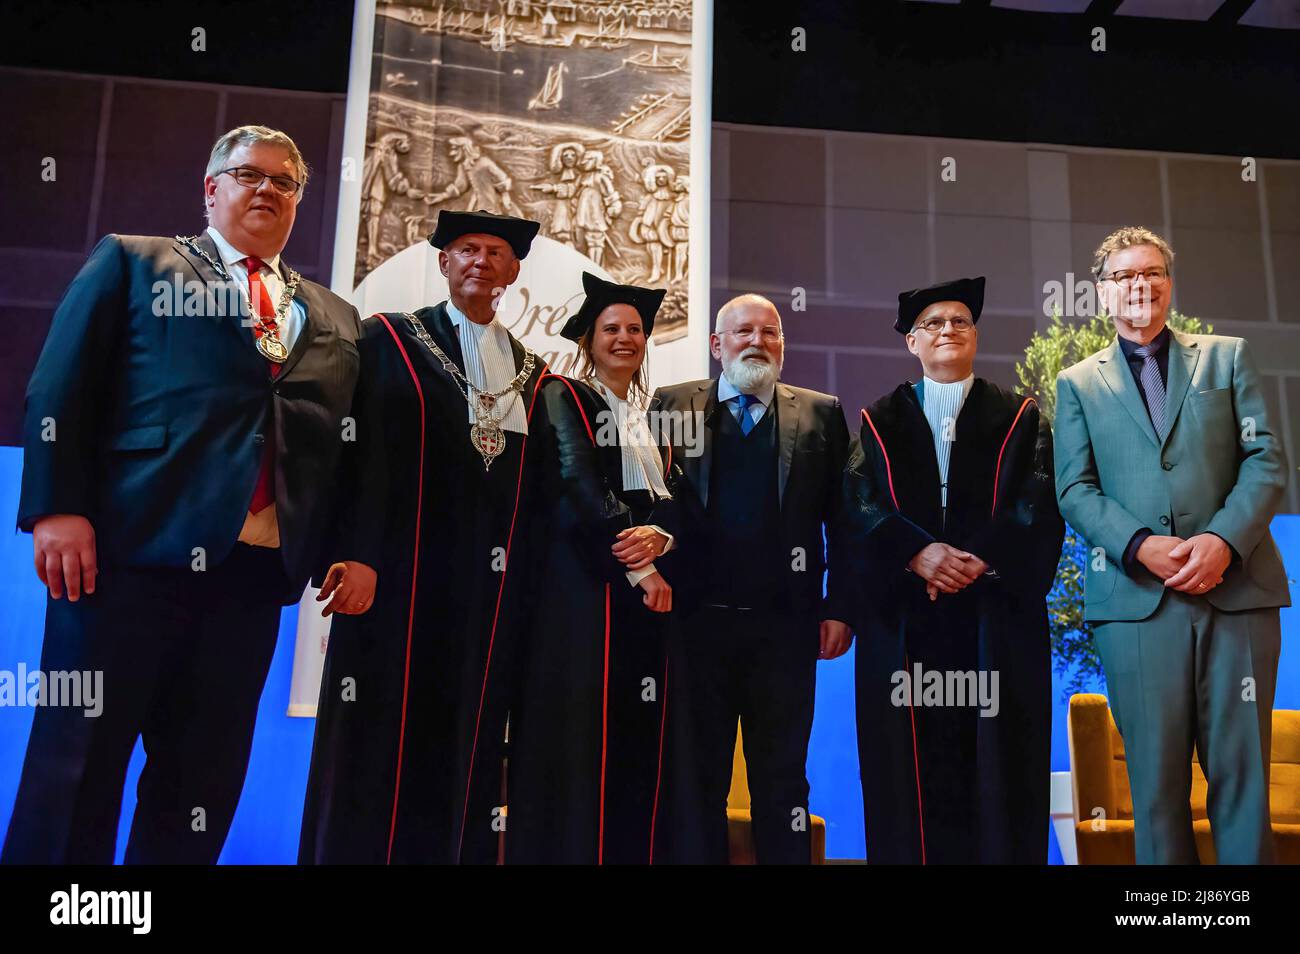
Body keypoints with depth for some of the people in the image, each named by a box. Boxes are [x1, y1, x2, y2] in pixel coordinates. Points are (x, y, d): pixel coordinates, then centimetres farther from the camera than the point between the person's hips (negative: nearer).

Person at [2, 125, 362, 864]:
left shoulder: (336, 318, 21)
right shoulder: (132, 261, 12)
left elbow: (347, 442, 15)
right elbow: (62, 388, 3)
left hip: (255, 565, 4)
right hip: (132, 547, -3)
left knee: (204, 778, 8)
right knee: (79, 762, 1)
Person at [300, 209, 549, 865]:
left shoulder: (531, 374, 16)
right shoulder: (391, 339, 6)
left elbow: (532, 485, 12)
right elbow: (365, 452, -6)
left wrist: (523, 581, 3)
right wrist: (358, 555, -18)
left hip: (489, 588, 4)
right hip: (398, 574, -3)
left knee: (466, 746, 7)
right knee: (378, 741, -2)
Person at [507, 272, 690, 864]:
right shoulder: (563, 398, 4)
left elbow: (678, 496, 10)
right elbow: (578, 487, -9)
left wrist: (658, 535, -13)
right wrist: (635, 569, -14)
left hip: (654, 584, 5)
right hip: (584, 582, -5)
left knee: (639, 736, 3)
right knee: (578, 731, -7)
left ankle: (634, 851, 11)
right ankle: (567, 849, 1)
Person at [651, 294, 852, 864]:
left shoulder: (821, 414, 9)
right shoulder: (672, 405, 8)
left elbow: (841, 519, 5)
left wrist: (838, 608, -2)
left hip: (785, 625, 0)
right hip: (695, 621, 0)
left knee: (782, 778, 10)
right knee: (694, 777, 10)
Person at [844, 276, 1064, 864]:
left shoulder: (1019, 419, 14)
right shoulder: (880, 422, 14)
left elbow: (1039, 506, 0)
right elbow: (859, 505, 0)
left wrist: (979, 559, -15)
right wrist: (918, 553, -17)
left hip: (996, 614, 0)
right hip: (903, 617, 0)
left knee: (996, 763, 0)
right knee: (911, 766, 0)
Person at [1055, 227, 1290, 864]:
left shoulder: (1228, 357, 16)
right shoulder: (1077, 383, 14)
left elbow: (1266, 461, 6)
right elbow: (1074, 490, 5)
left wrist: (1225, 539, -11)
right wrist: (1140, 546, -12)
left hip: (1238, 589, 1)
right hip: (1135, 598, 0)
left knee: (1241, 773, 2)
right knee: (1156, 781, 3)